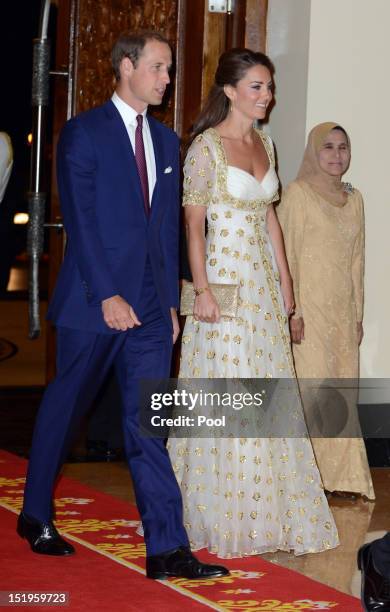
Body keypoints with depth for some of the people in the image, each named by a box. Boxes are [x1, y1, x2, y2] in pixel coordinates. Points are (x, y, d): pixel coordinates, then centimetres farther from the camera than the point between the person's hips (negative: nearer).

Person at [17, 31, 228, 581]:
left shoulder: (166, 141, 13)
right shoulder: (83, 133, -5)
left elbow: (169, 226, 14)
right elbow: (81, 221, -12)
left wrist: (170, 302, 9)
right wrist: (107, 296, -17)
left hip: (150, 307, 5)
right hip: (93, 303, -5)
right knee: (64, 410, 10)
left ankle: (166, 549, -3)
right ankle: (36, 516, 29)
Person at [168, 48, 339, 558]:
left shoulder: (265, 144, 12)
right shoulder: (207, 146, -9)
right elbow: (194, 222, -12)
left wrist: (285, 280, 13)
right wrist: (202, 289, -19)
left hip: (264, 281, 7)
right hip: (224, 278, -7)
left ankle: (263, 511, 19)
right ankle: (221, 516, 8)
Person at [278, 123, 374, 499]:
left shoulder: (353, 199, 13)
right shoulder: (299, 194, -5)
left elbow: (356, 259, 16)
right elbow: (286, 255, -8)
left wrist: (358, 314, 13)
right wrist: (292, 310, -14)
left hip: (342, 312, 6)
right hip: (309, 309, -6)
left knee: (342, 393, 6)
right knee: (310, 386, -7)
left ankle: (340, 475, 14)